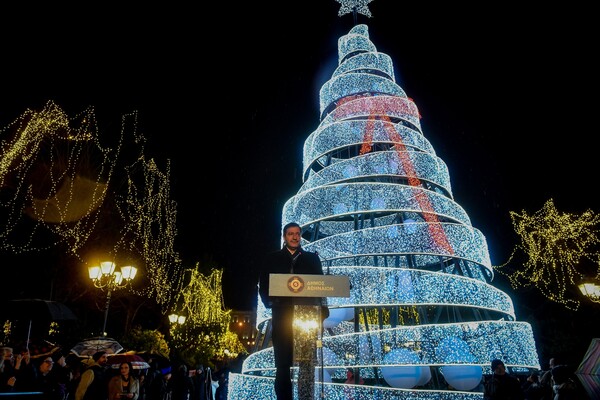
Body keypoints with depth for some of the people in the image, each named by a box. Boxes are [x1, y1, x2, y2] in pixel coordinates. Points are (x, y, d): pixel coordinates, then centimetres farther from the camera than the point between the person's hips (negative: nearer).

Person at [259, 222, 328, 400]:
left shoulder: (312, 258, 12)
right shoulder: (272, 258, 11)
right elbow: (263, 285, 8)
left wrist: (320, 308, -5)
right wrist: (269, 302, -8)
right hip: (282, 315, 0)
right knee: (282, 363, 2)